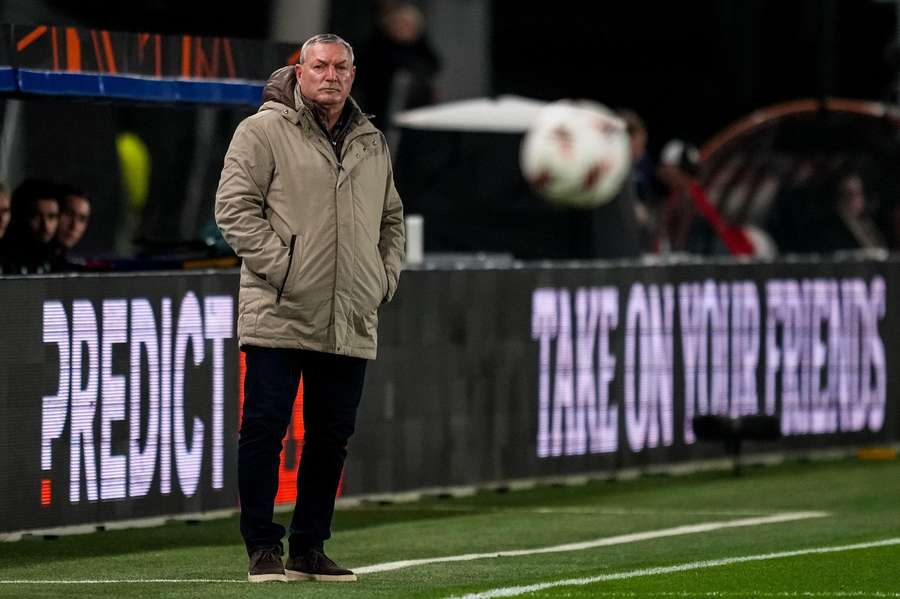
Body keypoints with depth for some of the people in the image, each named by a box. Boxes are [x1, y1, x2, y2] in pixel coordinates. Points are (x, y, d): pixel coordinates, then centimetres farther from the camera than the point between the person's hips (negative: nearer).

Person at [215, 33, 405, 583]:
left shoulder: (372, 143, 17)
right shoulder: (265, 131, -2)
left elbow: (392, 218, 28)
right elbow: (235, 206, -8)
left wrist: (387, 276, 12)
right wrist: (280, 265, -14)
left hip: (352, 323, 6)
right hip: (280, 313, -5)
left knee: (332, 436, 7)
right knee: (265, 429, -5)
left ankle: (310, 548, 16)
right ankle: (263, 548, 2)